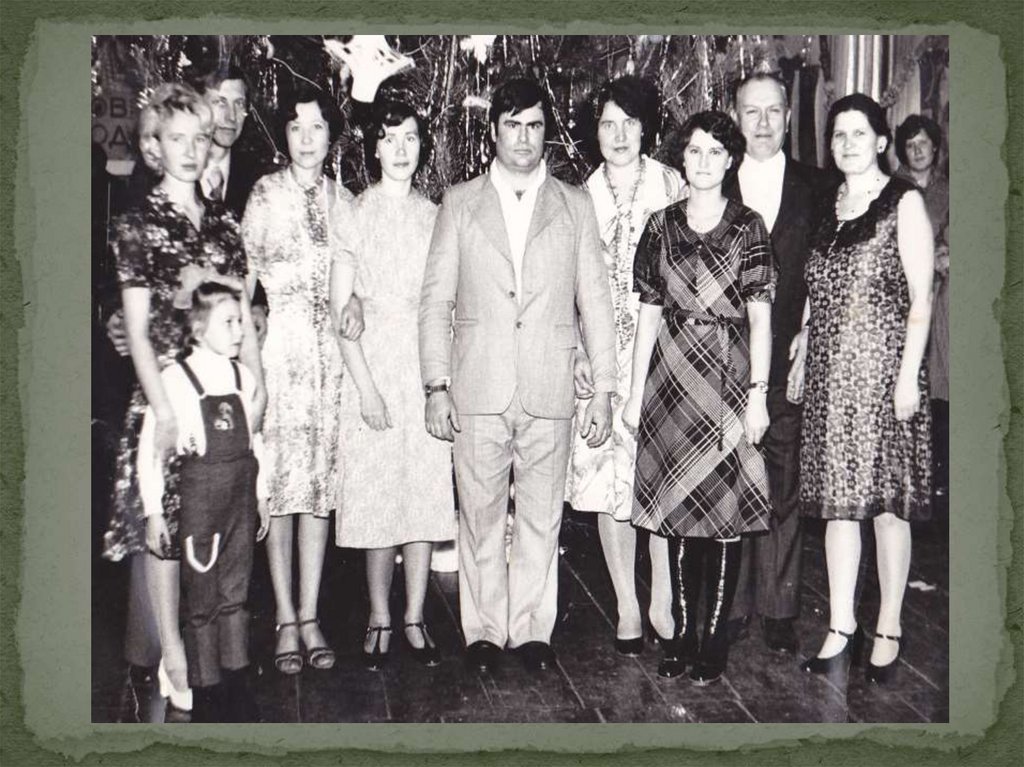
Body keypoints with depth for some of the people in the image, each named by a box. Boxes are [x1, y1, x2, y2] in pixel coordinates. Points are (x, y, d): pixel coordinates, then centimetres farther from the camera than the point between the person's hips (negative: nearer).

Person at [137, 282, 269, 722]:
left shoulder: (243, 377, 5)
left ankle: (235, 682, 26)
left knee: (235, 592, 13)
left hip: (241, 497, 4)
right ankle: (205, 690, 17)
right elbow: (150, 448, -7)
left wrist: (262, 496, 14)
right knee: (201, 599, 4)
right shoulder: (175, 378, -10)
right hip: (198, 493, -4)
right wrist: (154, 510, -8)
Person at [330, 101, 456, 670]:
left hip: (428, 366, 3)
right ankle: (380, 618, 15)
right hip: (372, 363, -3)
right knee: (378, 492, 1)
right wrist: (365, 385, -11)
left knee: (427, 489, 4)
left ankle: (415, 617, 15)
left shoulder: (434, 216, 9)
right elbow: (341, 309, -4)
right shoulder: (355, 215, 0)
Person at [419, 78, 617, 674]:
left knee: (542, 520, 7)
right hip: (477, 391, 0)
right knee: (481, 518, 6)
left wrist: (605, 389, 1)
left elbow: (595, 301, 7)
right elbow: (436, 300, 5)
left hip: (550, 394, 1)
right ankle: (484, 630, 21)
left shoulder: (575, 206, 9)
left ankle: (534, 629, 21)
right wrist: (436, 387, -2)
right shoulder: (460, 202, 7)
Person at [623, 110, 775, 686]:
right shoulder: (662, 226, 9)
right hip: (672, 377, 3)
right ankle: (684, 632, 18)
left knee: (726, 509, 0)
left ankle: (716, 637, 11)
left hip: (729, 378, -2)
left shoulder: (749, 228, 2)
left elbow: (760, 316, -2)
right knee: (677, 506, 6)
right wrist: (636, 392, 6)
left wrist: (759, 393, -8)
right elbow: (649, 313, 8)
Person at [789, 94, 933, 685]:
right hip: (830, 371, 5)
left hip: (883, 368, -5)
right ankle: (841, 627, 15)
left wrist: (909, 375, -12)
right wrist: (801, 360, 9)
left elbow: (921, 297, -5)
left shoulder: (904, 202, -1)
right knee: (837, 498, 7)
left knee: (887, 501, 0)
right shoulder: (827, 204, 15)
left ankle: (889, 629, 12)